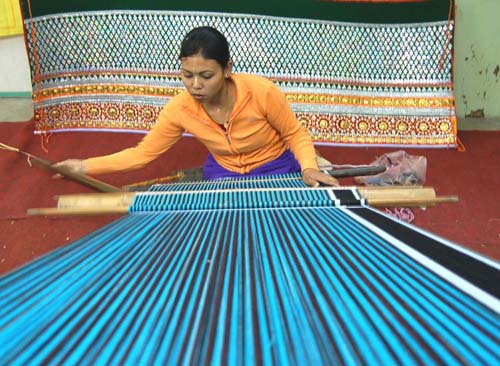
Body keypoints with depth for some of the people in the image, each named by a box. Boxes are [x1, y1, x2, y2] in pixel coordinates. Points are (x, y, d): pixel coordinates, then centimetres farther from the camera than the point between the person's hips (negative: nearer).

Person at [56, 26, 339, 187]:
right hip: (223, 174, 3)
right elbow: (143, 153, -11)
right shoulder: (180, 108, -20)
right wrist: (86, 166, -19)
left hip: (275, 170, -2)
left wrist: (309, 168, -33)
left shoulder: (262, 92, -29)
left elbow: (296, 135, -14)